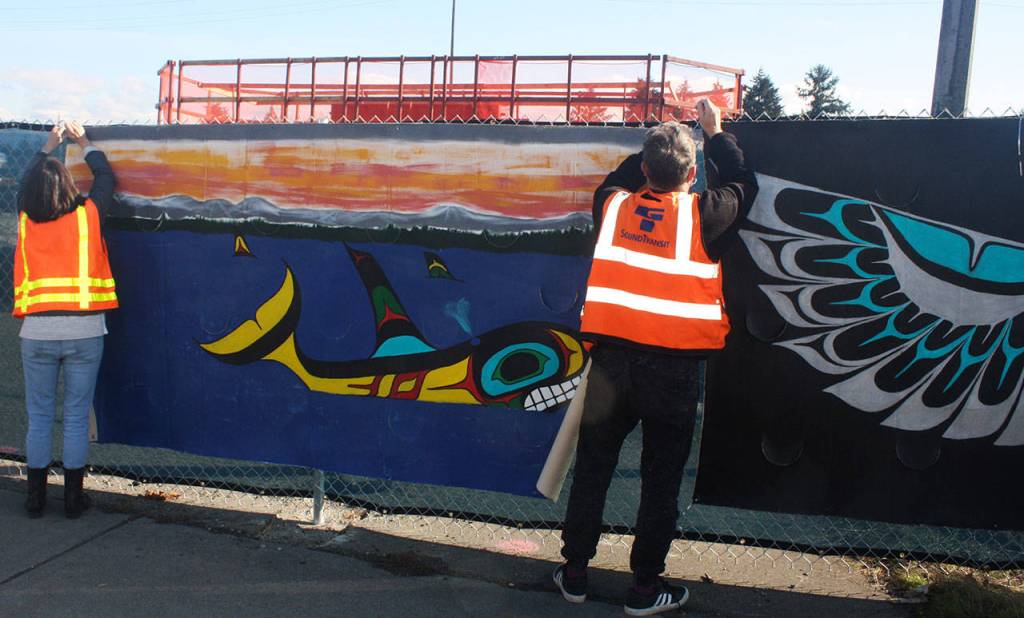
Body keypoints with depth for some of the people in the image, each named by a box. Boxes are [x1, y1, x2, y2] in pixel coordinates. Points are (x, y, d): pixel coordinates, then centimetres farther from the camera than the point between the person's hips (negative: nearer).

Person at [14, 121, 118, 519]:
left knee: (39, 417, 12)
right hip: (84, 332, -2)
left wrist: (48, 147, 37)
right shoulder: (87, 216, -3)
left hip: (37, 332, 2)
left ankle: (36, 498, 19)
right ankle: (73, 498, 14)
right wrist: (83, 143, 31)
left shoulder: (25, 219, 3)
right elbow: (105, 178, 16)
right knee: (77, 417, 6)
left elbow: (27, 185, 25)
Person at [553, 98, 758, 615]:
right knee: (661, 478, 9)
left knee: (592, 467, 14)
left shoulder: (613, 205, 2)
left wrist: (653, 147, 32)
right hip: (674, 365, -2)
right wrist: (715, 131, 27)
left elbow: (614, 181, 28)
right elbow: (742, 184, 16)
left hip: (612, 357, 3)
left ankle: (574, 572, 25)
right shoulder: (703, 216, -5)